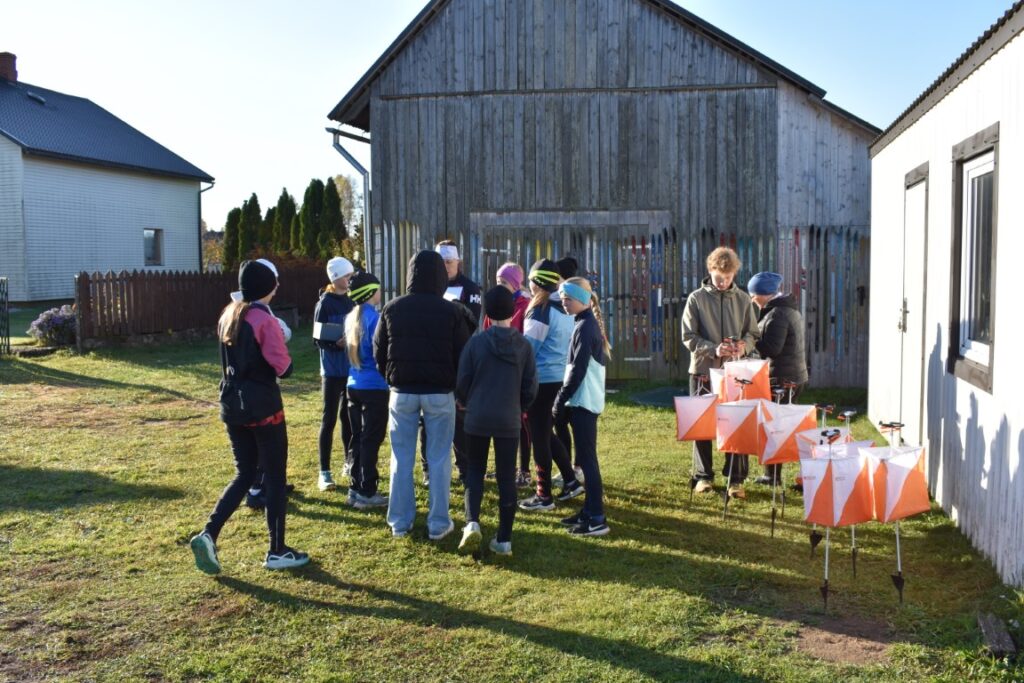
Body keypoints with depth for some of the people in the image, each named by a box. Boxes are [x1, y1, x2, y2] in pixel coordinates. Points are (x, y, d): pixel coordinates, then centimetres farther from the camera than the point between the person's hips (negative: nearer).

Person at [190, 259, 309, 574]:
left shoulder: (228, 315, 8)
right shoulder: (264, 319, -16)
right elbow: (283, 367, -16)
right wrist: (281, 346, 2)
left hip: (232, 406, 7)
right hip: (263, 407, -7)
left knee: (244, 474, 17)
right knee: (275, 477, 5)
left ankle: (208, 534, 2)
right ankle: (277, 551, 12)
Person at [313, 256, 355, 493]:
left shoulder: (351, 301, 8)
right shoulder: (325, 303, -8)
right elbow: (318, 338, -10)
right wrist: (336, 343, -26)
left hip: (352, 368, 5)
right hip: (332, 369, -5)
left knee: (349, 416, 14)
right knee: (329, 418, -2)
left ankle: (350, 463, 26)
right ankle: (324, 472, 3)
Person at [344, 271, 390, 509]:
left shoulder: (351, 317, 9)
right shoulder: (374, 317, -15)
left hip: (354, 385, 8)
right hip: (374, 387, -8)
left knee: (358, 438, 14)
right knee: (371, 440, -1)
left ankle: (356, 487, 20)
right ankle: (367, 492, 3)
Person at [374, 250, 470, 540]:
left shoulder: (392, 308, -1)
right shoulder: (449, 311, -7)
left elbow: (378, 352, 4)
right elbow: (462, 355, -4)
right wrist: (458, 387, 9)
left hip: (402, 392, 2)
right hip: (439, 393, -2)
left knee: (401, 458, 10)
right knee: (439, 459, 6)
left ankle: (400, 522, 16)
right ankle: (438, 523, 10)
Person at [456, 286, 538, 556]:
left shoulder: (476, 342, -7)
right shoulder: (524, 346, -2)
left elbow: (462, 383, -3)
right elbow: (530, 387, 1)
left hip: (477, 419, -1)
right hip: (509, 421, 1)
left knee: (475, 470, 15)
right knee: (506, 477, 7)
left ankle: (472, 523, -4)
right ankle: (504, 539, 10)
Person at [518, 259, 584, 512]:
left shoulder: (541, 311, -14)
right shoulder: (565, 309, 9)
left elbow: (527, 348, -12)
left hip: (541, 380, -8)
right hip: (561, 378, 8)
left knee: (540, 437, 1)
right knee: (548, 433, 20)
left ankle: (544, 496, 8)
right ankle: (570, 481, 22)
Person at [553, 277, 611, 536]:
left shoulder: (585, 327, -15)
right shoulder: (588, 324, 15)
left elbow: (578, 370, -19)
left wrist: (560, 400, -13)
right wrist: (565, 398, 16)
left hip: (583, 401, -10)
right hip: (585, 400, 10)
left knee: (587, 459, -8)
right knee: (586, 458, 14)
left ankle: (597, 519, -5)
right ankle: (589, 510, 22)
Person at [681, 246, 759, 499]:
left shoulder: (743, 299, 5)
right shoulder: (696, 298, -1)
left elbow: (752, 334, 8)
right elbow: (688, 337, -4)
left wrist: (744, 346, -15)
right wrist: (713, 349, -20)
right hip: (703, 370, -1)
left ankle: (736, 479, 11)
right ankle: (703, 476, 19)